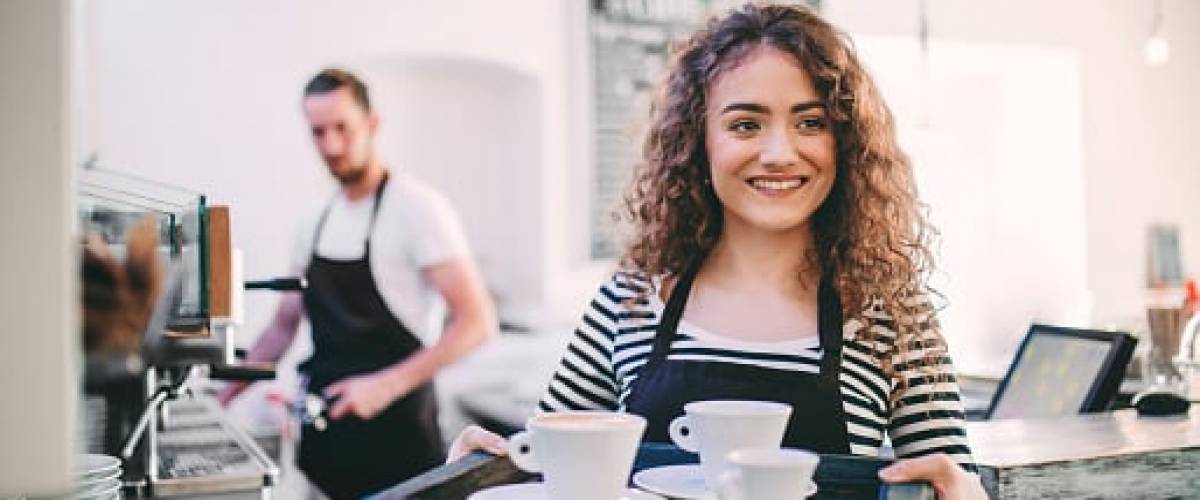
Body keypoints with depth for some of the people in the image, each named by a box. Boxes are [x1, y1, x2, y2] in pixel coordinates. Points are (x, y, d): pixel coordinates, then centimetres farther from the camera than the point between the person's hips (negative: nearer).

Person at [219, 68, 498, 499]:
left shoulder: (416, 208, -12)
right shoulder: (316, 223, 9)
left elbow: (477, 322, -18)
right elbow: (284, 325, 18)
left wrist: (388, 384, -24)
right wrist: (222, 398, 9)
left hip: (395, 433, -6)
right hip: (326, 437, 6)